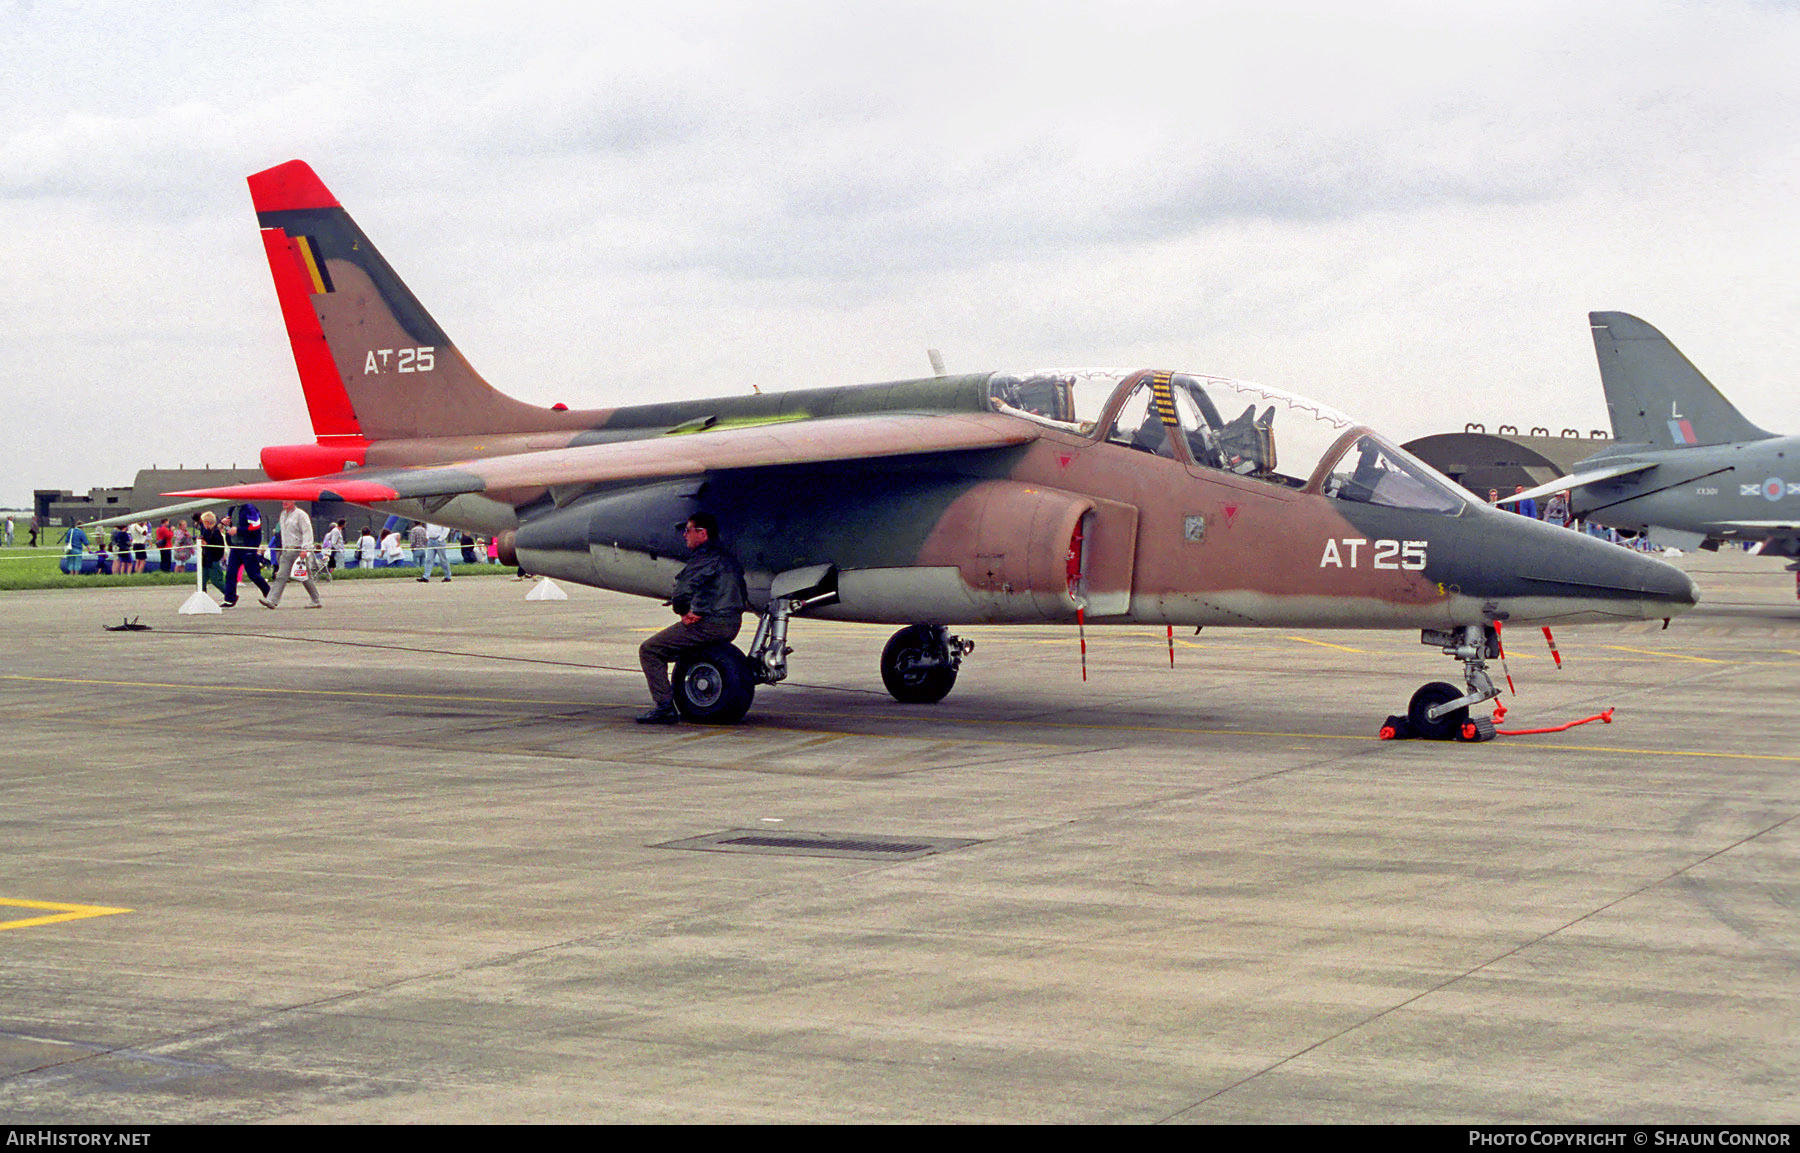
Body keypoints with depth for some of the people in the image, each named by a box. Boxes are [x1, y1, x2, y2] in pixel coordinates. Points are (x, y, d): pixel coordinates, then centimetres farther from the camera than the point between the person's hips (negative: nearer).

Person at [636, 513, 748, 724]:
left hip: (709, 625, -10)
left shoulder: (705, 557, -15)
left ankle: (665, 707, -9)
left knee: (649, 651, -3)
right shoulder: (725, 555, 16)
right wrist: (694, 611, 4)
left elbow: (682, 593, -20)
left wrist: (684, 611, 0)